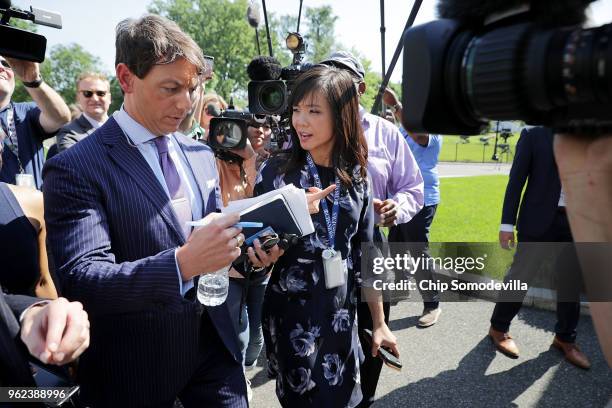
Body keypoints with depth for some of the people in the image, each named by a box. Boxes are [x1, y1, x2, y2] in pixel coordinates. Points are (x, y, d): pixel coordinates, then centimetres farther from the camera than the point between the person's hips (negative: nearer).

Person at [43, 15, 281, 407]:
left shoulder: (201, 155, 5)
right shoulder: (75, 169, -15)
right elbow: (80, 280, -23)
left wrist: (249, 250, -8)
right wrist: (182, 263, -37)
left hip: (214, 343, 5)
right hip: (137, 365, -4)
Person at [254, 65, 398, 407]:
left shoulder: (357, 176, -1)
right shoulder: (276, 171, -10)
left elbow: (365, 255, 4)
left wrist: (380, 324, 8)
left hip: (342, 315, 3)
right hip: (291, 315, -2)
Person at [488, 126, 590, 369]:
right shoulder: (534, 135, -4)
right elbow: (516, 180, -6)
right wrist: (508, 223, -11)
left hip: (576, 221, 5)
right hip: (539, 220, -4)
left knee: (571, 281, 12)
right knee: (520, 276, 4)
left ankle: (565, 338, 31)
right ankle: (499, 328, 24)